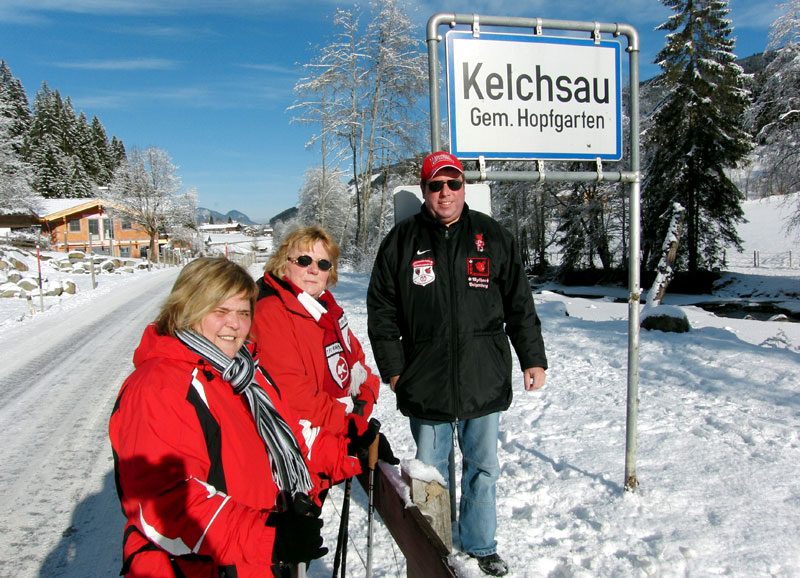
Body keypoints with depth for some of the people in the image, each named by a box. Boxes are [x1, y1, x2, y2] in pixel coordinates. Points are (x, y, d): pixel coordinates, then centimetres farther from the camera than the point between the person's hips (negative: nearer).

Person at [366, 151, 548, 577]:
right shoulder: (402, 241, 2)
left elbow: (520, 304, 7)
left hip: (484, 382, 1)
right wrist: (393, 367, -1)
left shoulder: (493, 237, 4)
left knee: (483, 469, 15)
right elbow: (381, 309, 4)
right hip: (425, 383, 0)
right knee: (429, 472, 14)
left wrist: (533, 359, 4)